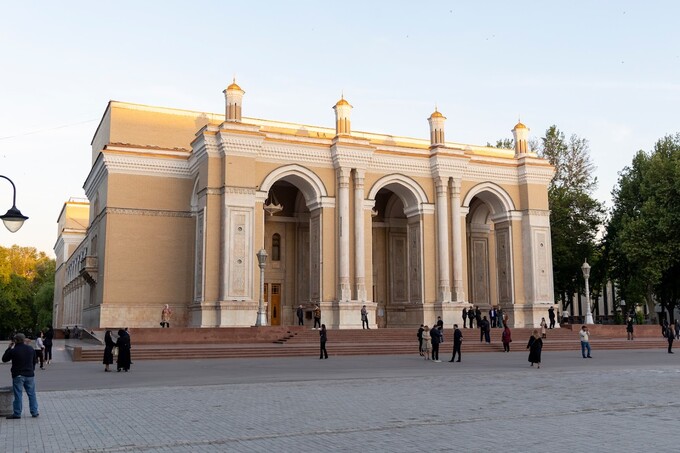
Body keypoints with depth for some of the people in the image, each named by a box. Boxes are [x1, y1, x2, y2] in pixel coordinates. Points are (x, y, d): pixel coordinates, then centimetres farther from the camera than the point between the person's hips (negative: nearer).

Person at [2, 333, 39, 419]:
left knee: (18, 395, 3)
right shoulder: (30, 349, 3)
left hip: (18, 376, -4)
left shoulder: (13, 350, -13)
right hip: (30, 375, 4)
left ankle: (17, 414, 8)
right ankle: (34, 412, 12)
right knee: (32, 394, 9)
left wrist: (9, 348, 6)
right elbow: (34, 361, 13)